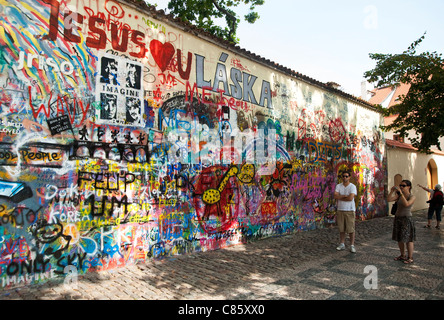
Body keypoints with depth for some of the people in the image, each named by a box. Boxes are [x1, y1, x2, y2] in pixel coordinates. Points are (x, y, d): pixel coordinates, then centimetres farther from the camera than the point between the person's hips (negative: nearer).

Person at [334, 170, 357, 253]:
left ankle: (352, 245, 9)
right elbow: (335, 196, -7)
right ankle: (342, 244, 18)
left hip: (350, 210, -3)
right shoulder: (338, 186, 6)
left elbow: (350, 198, -17)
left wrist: (340, 198, -7)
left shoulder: (352, 186, -5)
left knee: (351, 229, -2)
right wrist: (345, 196, -15)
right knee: (341, 229, 9)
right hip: (340, 210, 3)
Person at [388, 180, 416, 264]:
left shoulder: (413, 197, -10)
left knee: (408, 239, 1)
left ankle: (410, 258, 12)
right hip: (397, 219, 6)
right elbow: (388, 200, -6)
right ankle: (403, 256, 25)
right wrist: (392, 191, -13)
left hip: (407, 219, -6)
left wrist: (400, 192, -28)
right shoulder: (399, 195, 4)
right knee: (399, 239, 12)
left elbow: (406, 204, -28)